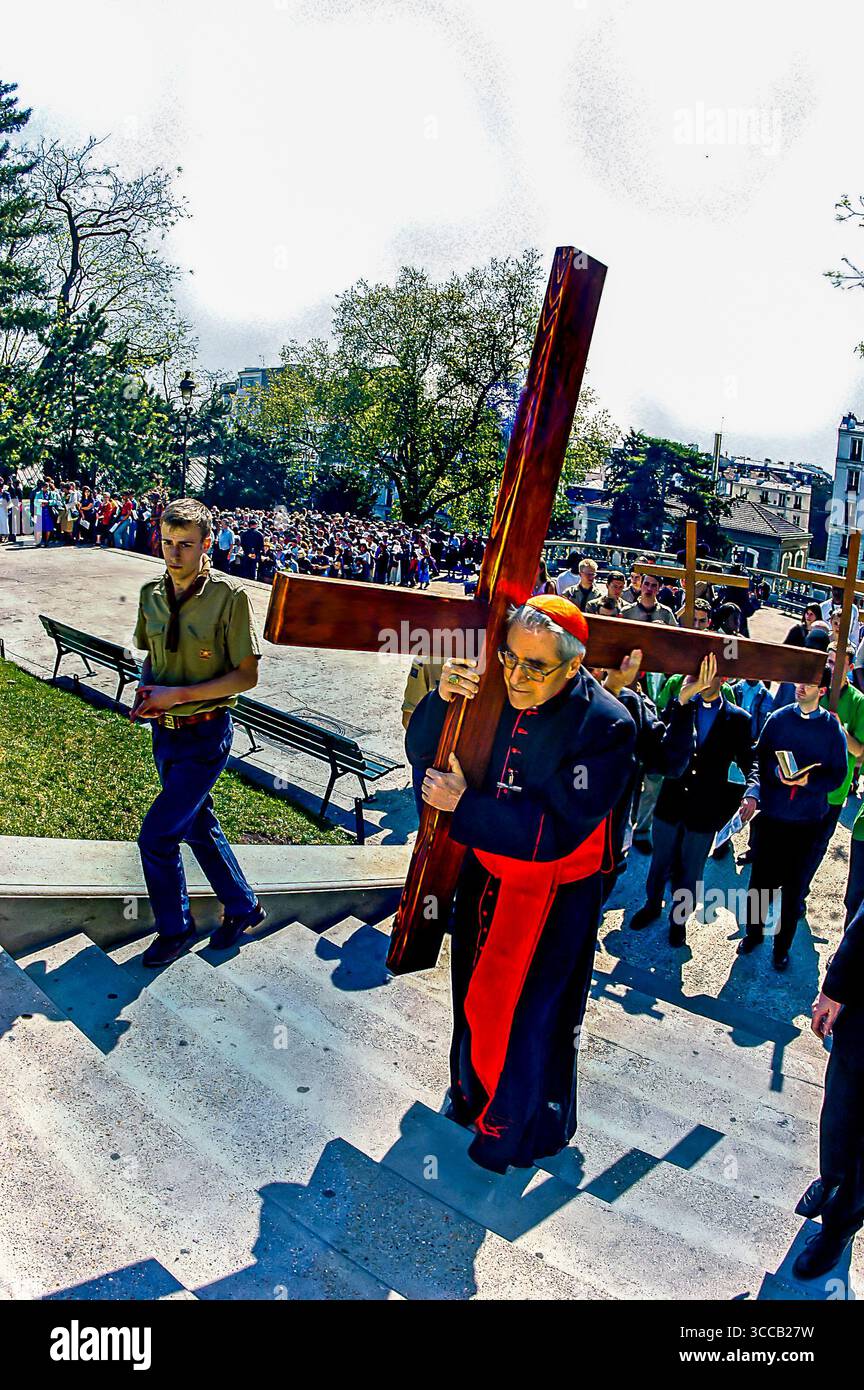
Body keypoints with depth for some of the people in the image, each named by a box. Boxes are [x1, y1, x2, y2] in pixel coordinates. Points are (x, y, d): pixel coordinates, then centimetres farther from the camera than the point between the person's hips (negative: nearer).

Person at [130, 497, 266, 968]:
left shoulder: (229, 596, -17)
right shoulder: (152, 593, 1)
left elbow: (246, 676, -16)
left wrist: (178, 694, -20)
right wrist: (145, 690, -6)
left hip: (205, 736, -7)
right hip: (165, 731, 7)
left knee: (156, 835, -5)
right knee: (198, 825, 19)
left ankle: (174, 930, 19)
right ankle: (242, 907, 40)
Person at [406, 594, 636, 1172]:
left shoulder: (605, 727, -26)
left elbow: (557, 830, -29)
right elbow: (423, 752, -5)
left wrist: (465, 804, -29)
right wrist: (442, 699, -25)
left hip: (553, 897, -5)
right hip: (484, 876, 5)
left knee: (528, 1017, 11)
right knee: (475, 991, 25)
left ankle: (517, 1130, 40)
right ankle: (472, 1094, 54)